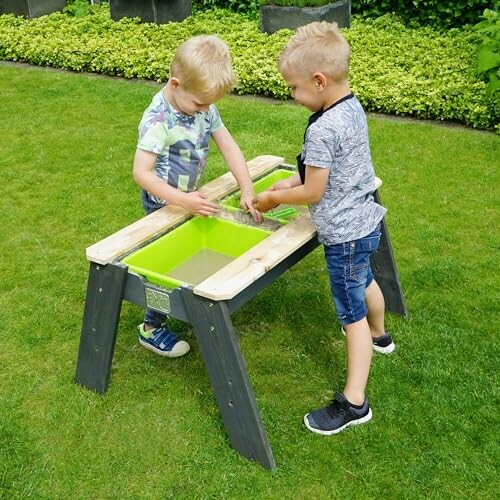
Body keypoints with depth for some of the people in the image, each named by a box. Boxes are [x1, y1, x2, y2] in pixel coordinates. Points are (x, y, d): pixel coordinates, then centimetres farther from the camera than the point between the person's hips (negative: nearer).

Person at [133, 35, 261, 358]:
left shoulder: (204, 107, -9)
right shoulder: (158, 121, -29)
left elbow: (229, 148, -5)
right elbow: (141, 173, -30)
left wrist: (248, 191, -13)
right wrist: (183, 200, -36)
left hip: (190, 198, 7)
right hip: (164, 203, -7)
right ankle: (152, 328, 22)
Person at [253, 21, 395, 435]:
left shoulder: (323, 130, -29)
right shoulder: (353, 109, 0)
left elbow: (312, 193, -21)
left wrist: (274, 198, -5)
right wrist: (289, 182, 6)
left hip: (344, 234, -10)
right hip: (364, 222, 10)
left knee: (352, 313, -1)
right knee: (364, 280, 32)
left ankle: (354, 403, 12)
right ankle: (379, 335, 60)